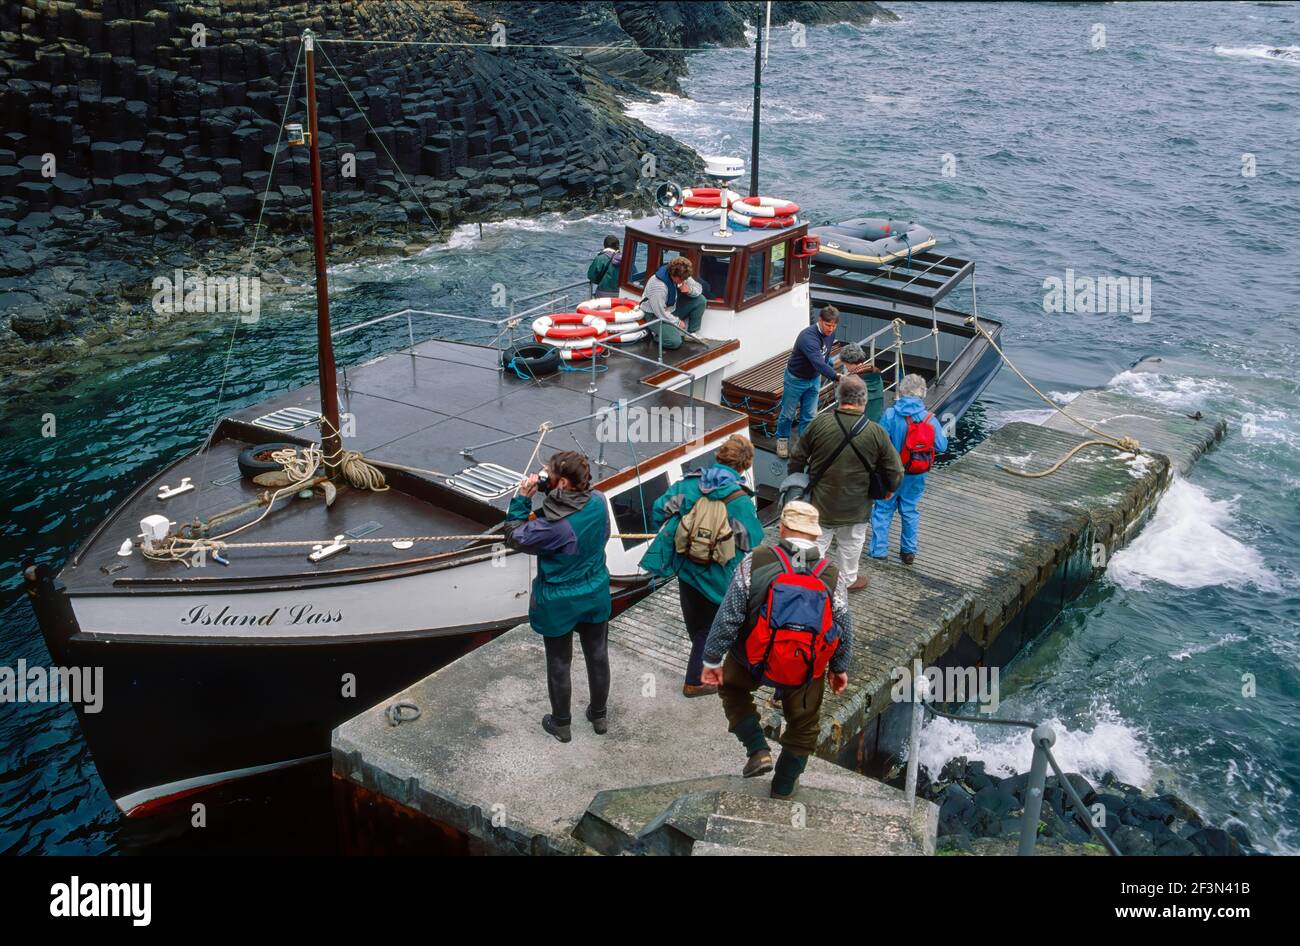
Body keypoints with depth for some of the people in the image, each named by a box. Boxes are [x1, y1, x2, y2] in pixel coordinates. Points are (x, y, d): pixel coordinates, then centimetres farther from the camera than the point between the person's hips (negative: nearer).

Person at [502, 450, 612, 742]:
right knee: (598, 657, 22)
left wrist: (522, 499, -16)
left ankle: (561, 724, 35)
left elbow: (514, 537, -16)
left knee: (559, 665, 16)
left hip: (558, 605, -5)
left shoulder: (552, 525, -31)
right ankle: (599, 716, 41)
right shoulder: (598, 502, -15)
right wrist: (548, 492, -5)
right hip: (595, 597, 5)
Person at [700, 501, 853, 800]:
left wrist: (713, 659, -5)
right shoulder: (832, 576, -10)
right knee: (804, 724, 26)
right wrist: (839, 668, 16)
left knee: (731, 687, 30)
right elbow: (844, 630, 0)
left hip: (754, 661, -1)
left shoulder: (755, 562, -16)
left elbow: (728, 616, -15)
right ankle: (783, 786, 40)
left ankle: (758, 750, 16)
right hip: (808, 669, 1)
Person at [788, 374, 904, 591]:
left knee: (817, 542, 15)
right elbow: (895, 471, -6)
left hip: (821, 500, 0)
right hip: (855, 506, 0)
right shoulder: (876, 433, -15)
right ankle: (848, 579, 39)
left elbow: (797, 458, -4)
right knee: (851, 543, 21)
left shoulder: (820, 422, -14)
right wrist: (889, 489, 15)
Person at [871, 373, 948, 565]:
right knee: (910, 511, 18)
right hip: (916, 476, 2)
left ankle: (879, 549, 13)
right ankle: (909, 551, 27)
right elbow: (941, 446, -5)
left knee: (883, 509, 11)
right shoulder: (930, 419, -11)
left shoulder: (890, 415, -17)